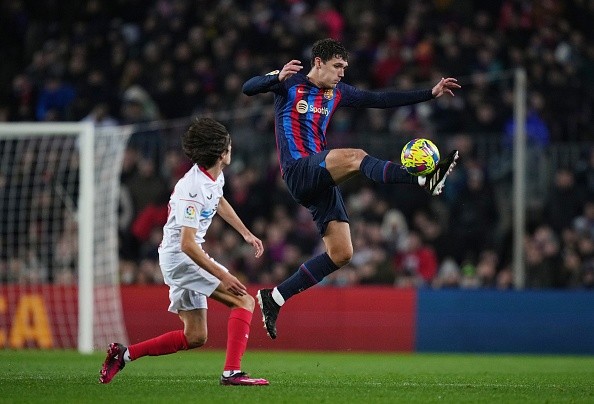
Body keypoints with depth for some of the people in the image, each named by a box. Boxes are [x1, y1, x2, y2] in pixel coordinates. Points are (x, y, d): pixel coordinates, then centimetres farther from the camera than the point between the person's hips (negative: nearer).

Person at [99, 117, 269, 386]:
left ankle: (124, 353, 12)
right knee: (244, 301, -16)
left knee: (195, 337, 11)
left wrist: (246, 233, 30)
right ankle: (232, 372, -24)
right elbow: (188, 244, -28)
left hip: (185, 258, 10)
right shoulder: (192, 188, -25)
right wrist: (222, 275, -30)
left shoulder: (215, 177, 5)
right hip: (180, 256, -10)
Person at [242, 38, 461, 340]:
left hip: (321, 179, 8)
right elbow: (248, 88, -15)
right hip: (298, 171, -8)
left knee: (341, 253, 0)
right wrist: (278, 77, -36)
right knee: (355, 156, -31)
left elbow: (381, 100, 18)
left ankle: (274, 298, 6)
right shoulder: (290, 82, -1)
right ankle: (425, 180, -50)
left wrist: (431, 93, 13)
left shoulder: (337, 92, 17)